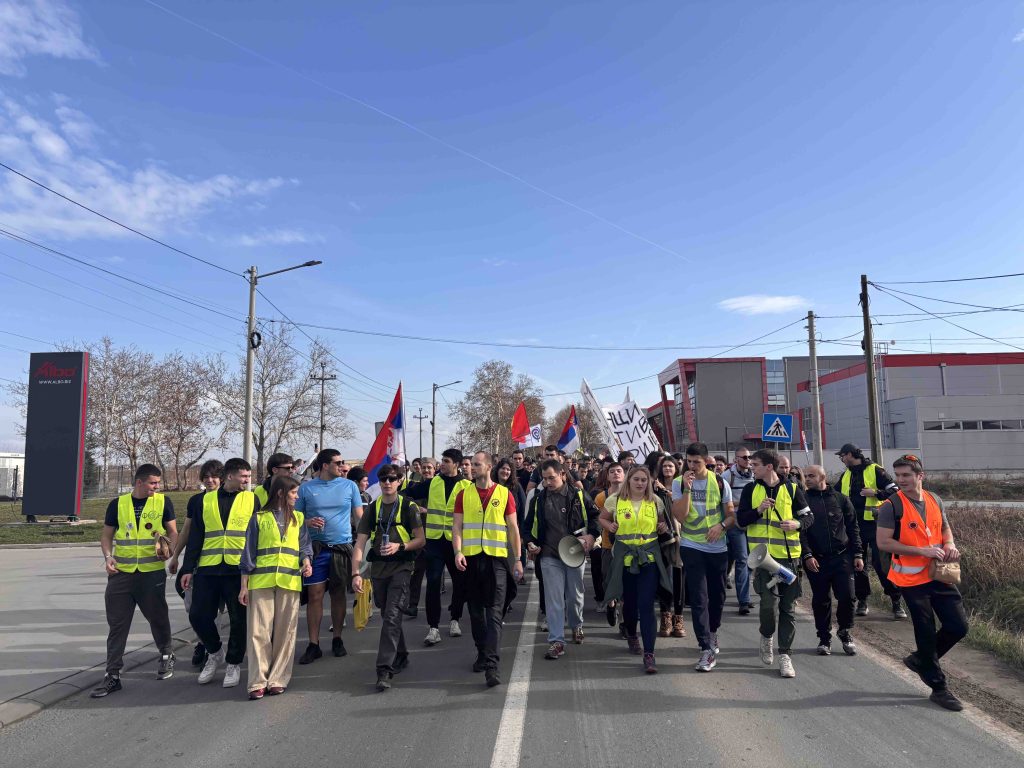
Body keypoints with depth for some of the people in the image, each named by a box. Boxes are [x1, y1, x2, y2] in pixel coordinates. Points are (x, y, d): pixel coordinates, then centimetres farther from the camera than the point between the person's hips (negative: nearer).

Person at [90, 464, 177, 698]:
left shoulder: (163, 502, 2)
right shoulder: (118, 504, 5)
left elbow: (172, 532, 4)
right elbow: (106, 535, 12)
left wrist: (170, 549, -16)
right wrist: (108, 556, -6)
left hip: (152, 573, -1)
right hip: (121, 573, 1)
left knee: (158, 618, 11)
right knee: (117, 625, 3)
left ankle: (166, 655, 35)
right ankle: (113, 675, 12)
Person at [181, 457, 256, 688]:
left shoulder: (252, 500, 5)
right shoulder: (204, 501, 9)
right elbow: (195, 537, 10)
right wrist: (188, 568, 5)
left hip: (239, 570, -2)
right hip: (207, 569, 2)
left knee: (239, 619, 2)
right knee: (198, 615, 3)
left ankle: (233, 663, 22)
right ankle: (215, 652, 30)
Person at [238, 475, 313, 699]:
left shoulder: (298, 518, 14)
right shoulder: (259, 518, 7)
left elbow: (304, 544, 11)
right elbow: (249, 553, 7)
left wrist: (306, 561, -11)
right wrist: (244, 586, 4)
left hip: (289, 580, 2)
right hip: (261, 580, -2)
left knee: (285, 632, 3)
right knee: (258, 631, -4)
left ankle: (278, 679, 12)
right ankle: (258, 681, 3)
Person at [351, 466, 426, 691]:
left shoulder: (408, 507, -1)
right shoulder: (372, 509, 8)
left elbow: (421, 540, 0)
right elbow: (360, 544, 2)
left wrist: (400, 546, -18)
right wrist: (355, 573, -8)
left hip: (401, 567, -4)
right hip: (378, 568, 4)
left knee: (392, 616, -14)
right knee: (387, 616, 15)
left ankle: (385, 670, -13)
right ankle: (401, 657, 35)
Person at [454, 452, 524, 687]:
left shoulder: (504, 494, 1)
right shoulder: (463, 494, 6)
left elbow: (513, 528, 5)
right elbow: (457, 526, 3)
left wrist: (517, 559, 2)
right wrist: (458, 552, -13)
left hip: (496, 559, -2)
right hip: (471, 559, 2)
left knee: (494, 612, -8)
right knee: (476, 610, 13)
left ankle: (491, 665, -10)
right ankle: (482, 653, 29)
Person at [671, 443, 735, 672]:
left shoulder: (720, 483, 0)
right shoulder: (679, 484, -4)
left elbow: (732, 514, 5)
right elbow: (680, 516, -14)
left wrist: (722, 525, -15)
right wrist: (687, 488, -21)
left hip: (718, 548, 2)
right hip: (692, 548, -2)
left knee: (717, 595, 14)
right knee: (699, 599, -6)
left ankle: (712, 632, 39)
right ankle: (707, 649, -2)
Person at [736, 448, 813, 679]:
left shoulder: (792, 489, 2)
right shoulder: (751, 490, 5)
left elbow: (809, 517, 7)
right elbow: (741, 519, 2)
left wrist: (797, 524, -14)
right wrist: (758, 510, -15)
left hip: (789, 556, 0)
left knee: (788, 607, 5)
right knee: (769, 602, -10)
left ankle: (785, 655, 16)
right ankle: (767, 636, 20)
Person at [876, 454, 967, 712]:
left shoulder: (935, 500, 4)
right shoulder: (891, 506, -14)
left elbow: (945, 528, 19)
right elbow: (883, 542, -17)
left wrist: (949, 545, -3)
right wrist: (922, 551, -21)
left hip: (938, 574, 6)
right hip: (912, 579, -5)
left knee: (958, 627, 6)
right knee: (927, 632, 3)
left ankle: (920, 659, 29)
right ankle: (938, 688, 19)